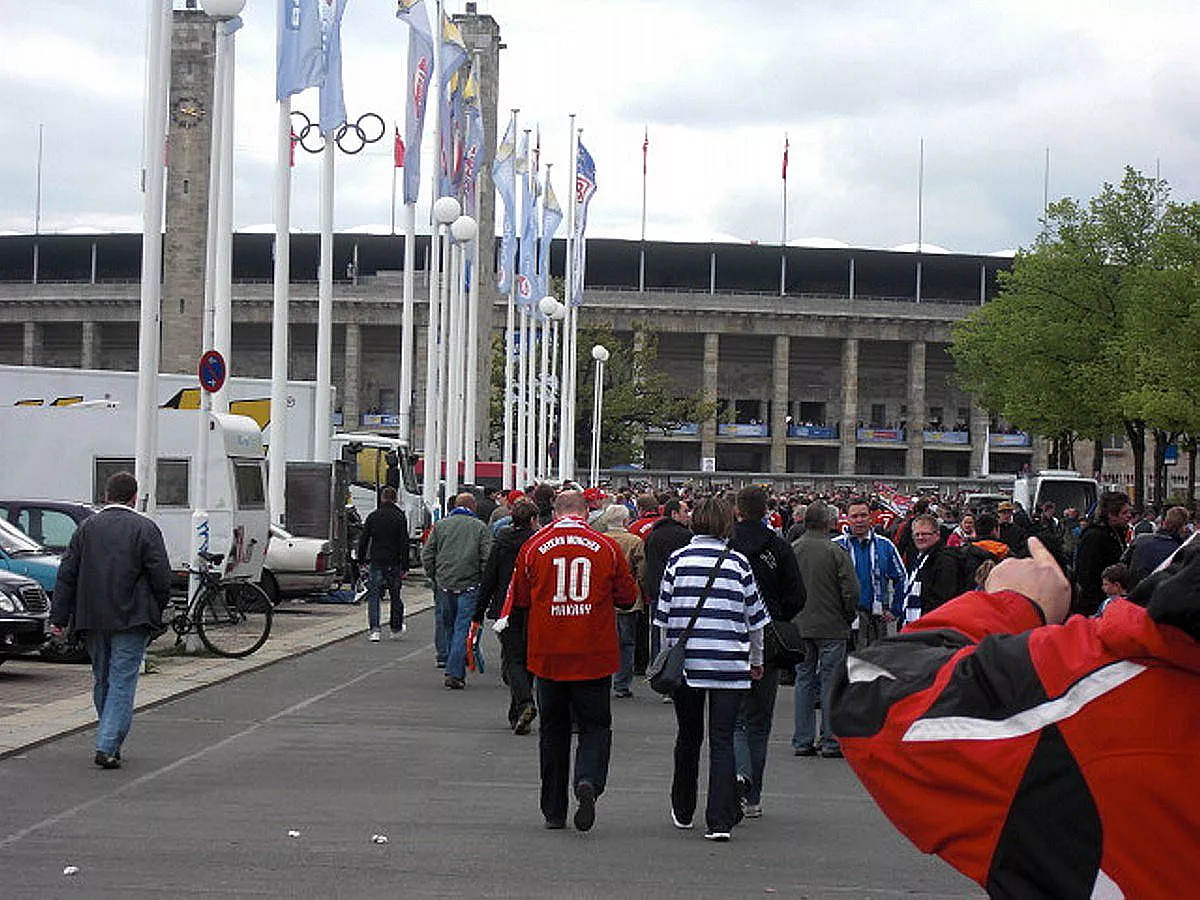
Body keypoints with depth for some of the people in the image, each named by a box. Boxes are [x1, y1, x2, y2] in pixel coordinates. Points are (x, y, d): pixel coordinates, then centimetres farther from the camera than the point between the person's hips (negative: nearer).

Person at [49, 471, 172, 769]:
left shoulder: (86, 527, 7)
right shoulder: (145, 528, -4)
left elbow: (67, 575, 5)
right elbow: (161, 577, -8)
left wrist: (59, 617, 7)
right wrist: (157, 611, 7)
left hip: (92, 620, 4)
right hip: (131, 620, -4)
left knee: (102, 681, 17)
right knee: (122, 682, -3)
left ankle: (111, 740, 27)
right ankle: (107, 746, -12)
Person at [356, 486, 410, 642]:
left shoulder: (372, 517, 3)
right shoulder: (400, 518, -2)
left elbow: (363, 540, 5)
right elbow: (404, 543, -5)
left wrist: (361, 559, 13)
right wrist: (405, 566, -4)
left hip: (376, 562, 1)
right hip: (393, 563, 0)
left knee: (373, 595, 1)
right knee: (395, 595, 13)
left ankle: (374, 629, -12)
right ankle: (396, 628, 23)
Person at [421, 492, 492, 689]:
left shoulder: (440, 525, 7)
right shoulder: (480, 527, 0)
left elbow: (426, 556, 5)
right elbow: (487, 559, -6)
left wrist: (434, 577, 16)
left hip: (444, 584, 3)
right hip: (469, 585, -3)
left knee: (449, 628, 14)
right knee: (463, 629, -3)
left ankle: (456, 672, 20)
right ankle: (454, 673, -11)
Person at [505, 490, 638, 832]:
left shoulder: (534, 547, -2)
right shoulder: (607, 547, -3)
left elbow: (519, 600, 6)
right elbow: (627, 598, 4)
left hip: (548, 655, 1)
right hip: (595, 656, -1)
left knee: (553, 730, 13)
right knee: (595, 726, 9)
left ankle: (554, 811, 16)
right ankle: (588, 781, -18)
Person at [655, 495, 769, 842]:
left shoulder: (677, 560, 0)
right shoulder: (739, 564, -1)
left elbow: (663, 616, 3)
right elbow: (755, 618, 6)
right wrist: (756, 661, 19)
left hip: (685, 663, 2)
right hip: (730, 664, -1)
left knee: (688, 736, 16)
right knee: (722, 739, 0)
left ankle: (683, 812, 28)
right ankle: (720, 820, -9)